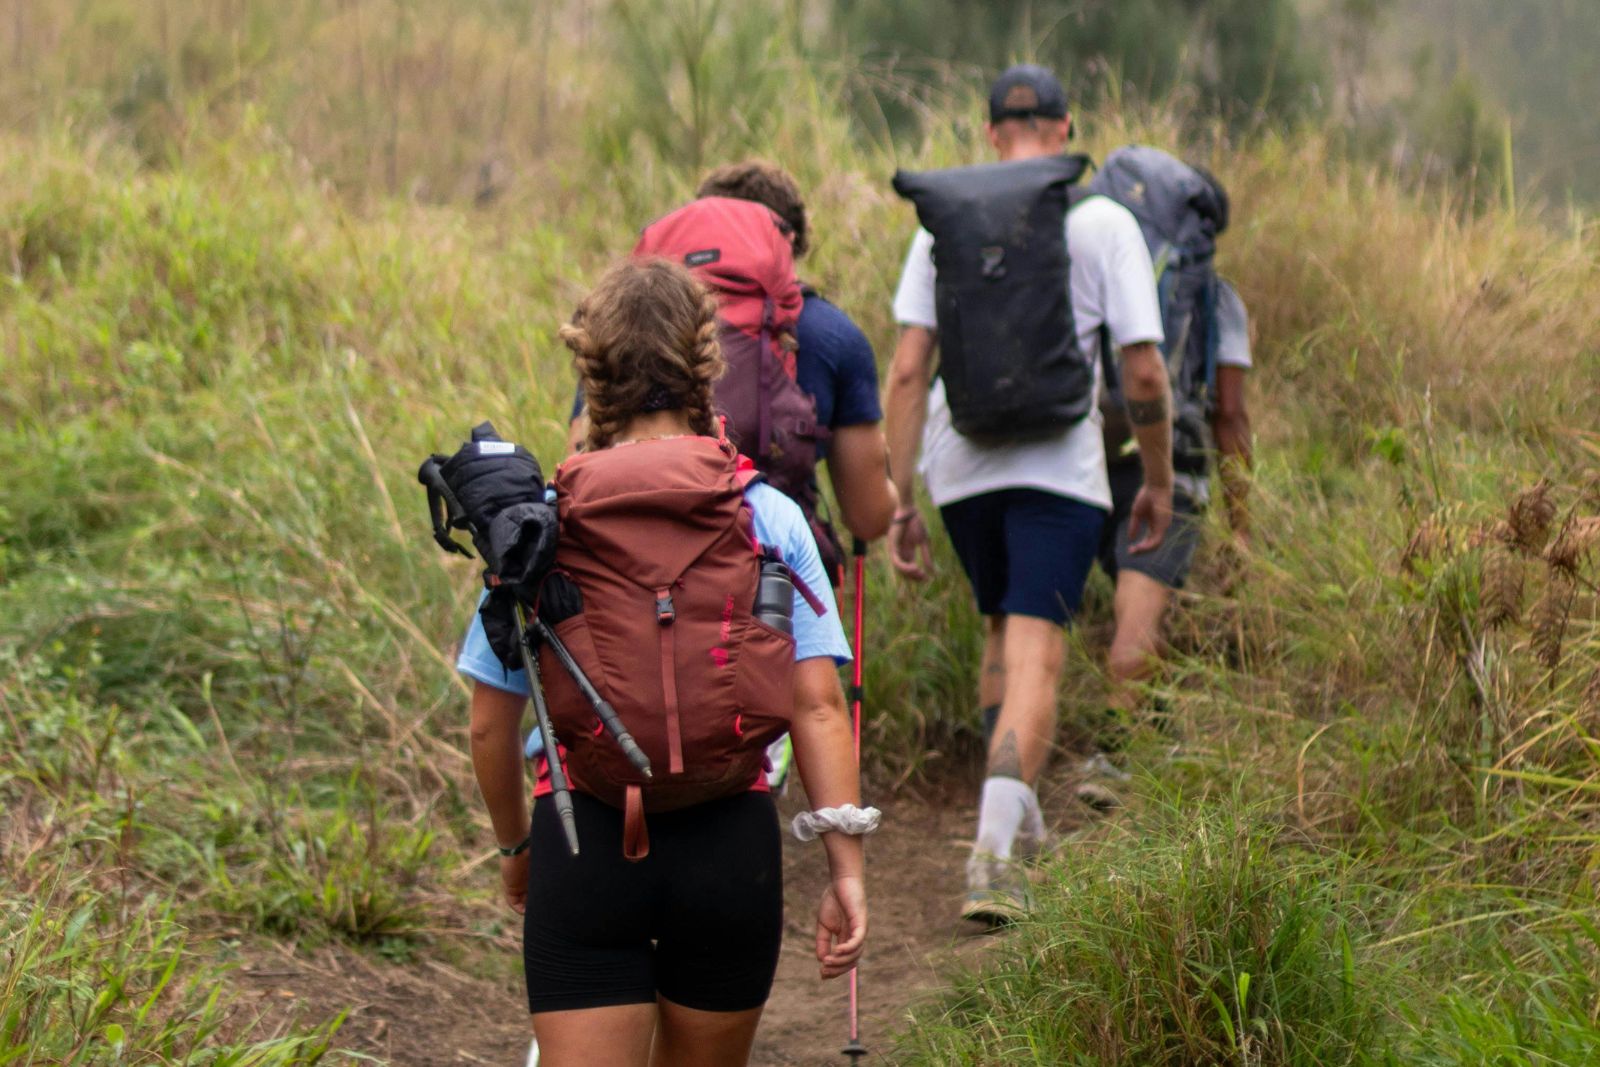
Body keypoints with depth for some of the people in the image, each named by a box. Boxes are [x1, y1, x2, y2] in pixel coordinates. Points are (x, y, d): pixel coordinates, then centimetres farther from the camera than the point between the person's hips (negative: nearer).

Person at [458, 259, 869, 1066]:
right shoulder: (769, 519, -1)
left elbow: (490, 726, 3)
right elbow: (817, 707, -6)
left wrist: (515, 846, 19)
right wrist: (846, 868, -2)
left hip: (585, 843, -1)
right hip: (732, 842, 2)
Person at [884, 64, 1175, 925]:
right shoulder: (1104, 224, -1)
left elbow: (906, 371, -1)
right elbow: (1144, 373, -4)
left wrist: (900, 501, 2)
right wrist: (1159, 481, 11)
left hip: (962, 466, 3)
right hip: (1059, 466, -3)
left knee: (1002, 630, 24)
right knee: (1034, 658, -6)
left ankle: (1017, 819, 32)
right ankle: (993, 851, -22)